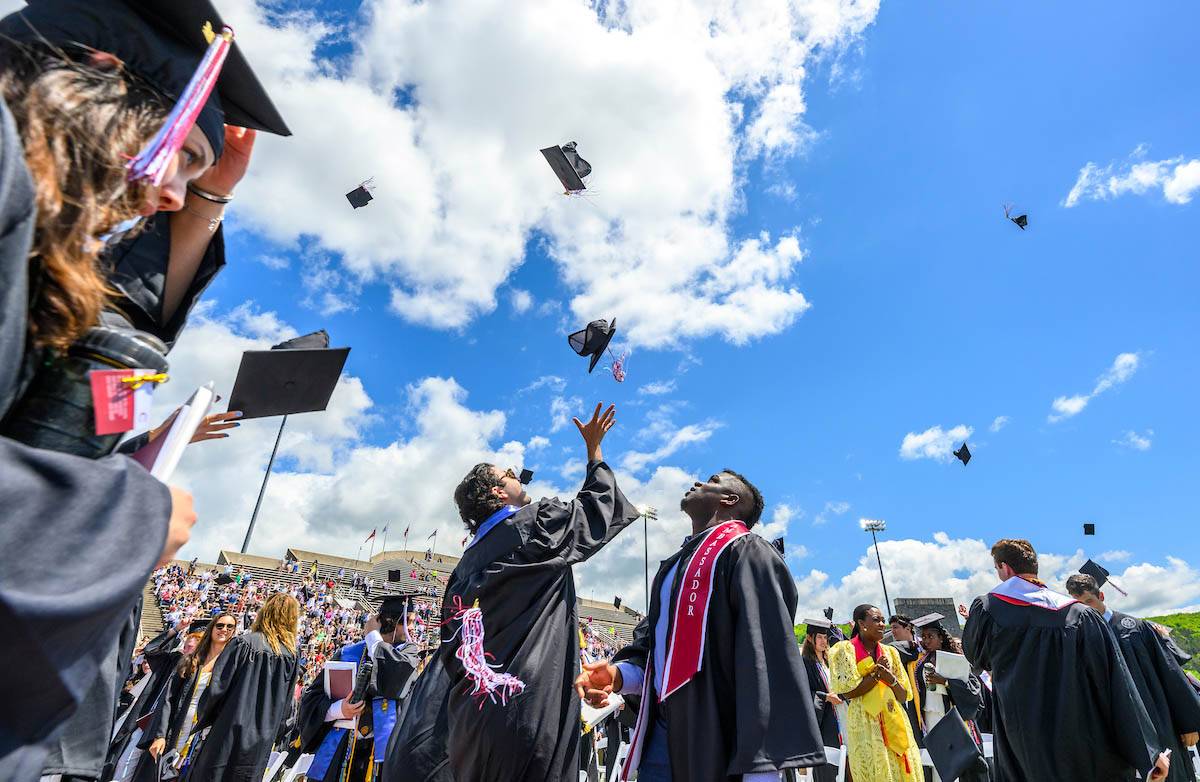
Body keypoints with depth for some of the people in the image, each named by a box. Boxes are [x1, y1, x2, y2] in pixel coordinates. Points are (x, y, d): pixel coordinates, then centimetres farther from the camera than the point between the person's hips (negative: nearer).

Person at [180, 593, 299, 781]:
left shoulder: (244, 642, -12)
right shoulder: (291, 656, -3)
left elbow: (218, 685, -12)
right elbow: (285, 706, 4)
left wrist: (203, 716, 6)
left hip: (229, 734, -3)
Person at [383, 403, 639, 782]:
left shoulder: (468, 561, 12)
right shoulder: (536, 521, -6)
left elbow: (453, 639, 13)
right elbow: (597, 506, 6)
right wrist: (594, 449, 17)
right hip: (527, 698, -7)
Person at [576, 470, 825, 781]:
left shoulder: (745, 551, -7)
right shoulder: (674, 566, 17)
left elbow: (766, 657, -17)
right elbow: (652, 642, 15)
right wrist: (618, 673, -5)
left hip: (718, 740, -7)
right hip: (661, 735, 7)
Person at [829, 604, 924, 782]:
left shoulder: (890, 652, 13)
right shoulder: (846, 650, -3)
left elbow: (904, 696, 11)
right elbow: (848, 691, -11)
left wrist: (891, 678, -9)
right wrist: (877, 672, -10)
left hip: (895, 722, 5)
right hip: (865, 724, -5)